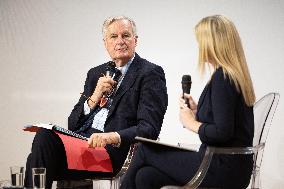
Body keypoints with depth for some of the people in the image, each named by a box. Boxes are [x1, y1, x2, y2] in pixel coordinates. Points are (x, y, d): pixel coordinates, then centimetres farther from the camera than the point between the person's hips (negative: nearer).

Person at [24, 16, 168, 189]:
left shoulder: (151, 73, 3)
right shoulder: (96, 74, 22)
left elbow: (149, 129, -9)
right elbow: (73, 123, 16)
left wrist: (112, 137, -25)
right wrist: (95, 97, -1)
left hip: (115, 148, -6)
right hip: (82, 138, 6)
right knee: (45, 135, -25)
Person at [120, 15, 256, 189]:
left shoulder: (222, 78, -16)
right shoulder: (234, 75, 14)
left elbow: (222, 132, -22)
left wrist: (192, 123, -7)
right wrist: (197, 111, 11)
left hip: (222, 169, -8)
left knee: (145, 150, 4)